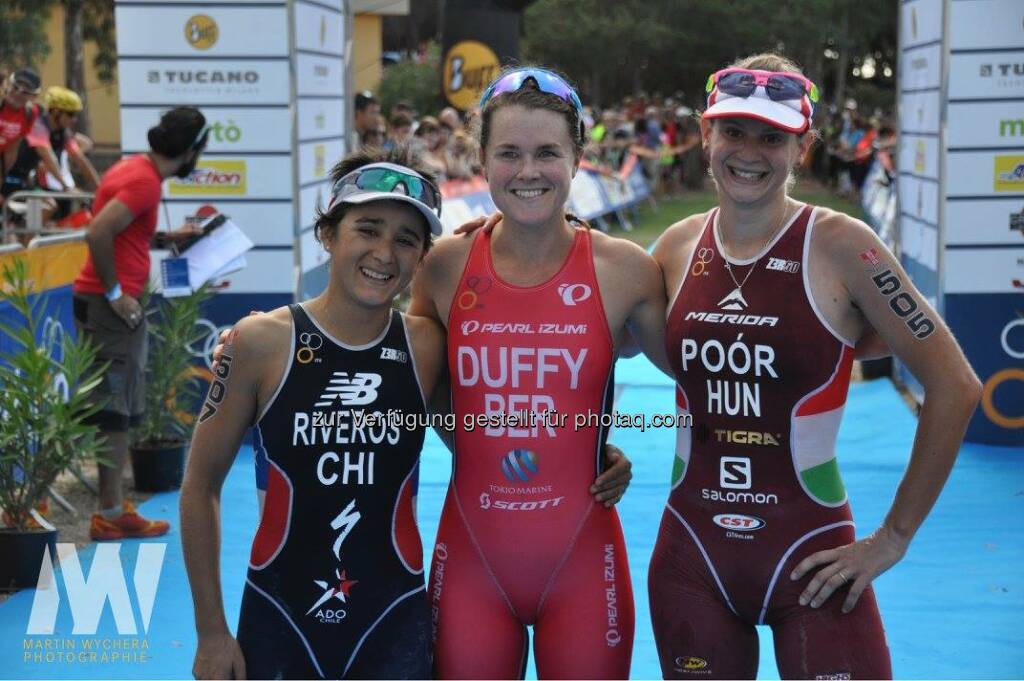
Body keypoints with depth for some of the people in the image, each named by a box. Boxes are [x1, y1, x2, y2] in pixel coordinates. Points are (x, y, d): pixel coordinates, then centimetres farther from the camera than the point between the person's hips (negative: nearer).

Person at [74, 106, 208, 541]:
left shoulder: (135, 169, 13)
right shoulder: (144, 181, -16)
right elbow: (97, 233, -25)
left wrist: (167, 238, 15)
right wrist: (114, 293, -19)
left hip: (113, 303, 10)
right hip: (111, 306, -10)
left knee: (118, 411, 13)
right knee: (115, 413, -4)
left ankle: (114, 507, 18)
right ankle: (112, 515, 2)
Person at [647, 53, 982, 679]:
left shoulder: (838, 246, -10)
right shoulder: (678, 247, 2)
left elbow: (954, 386, -10)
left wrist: (893, 539, -8)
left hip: (810, 557, -4)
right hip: (692, 557, 4)